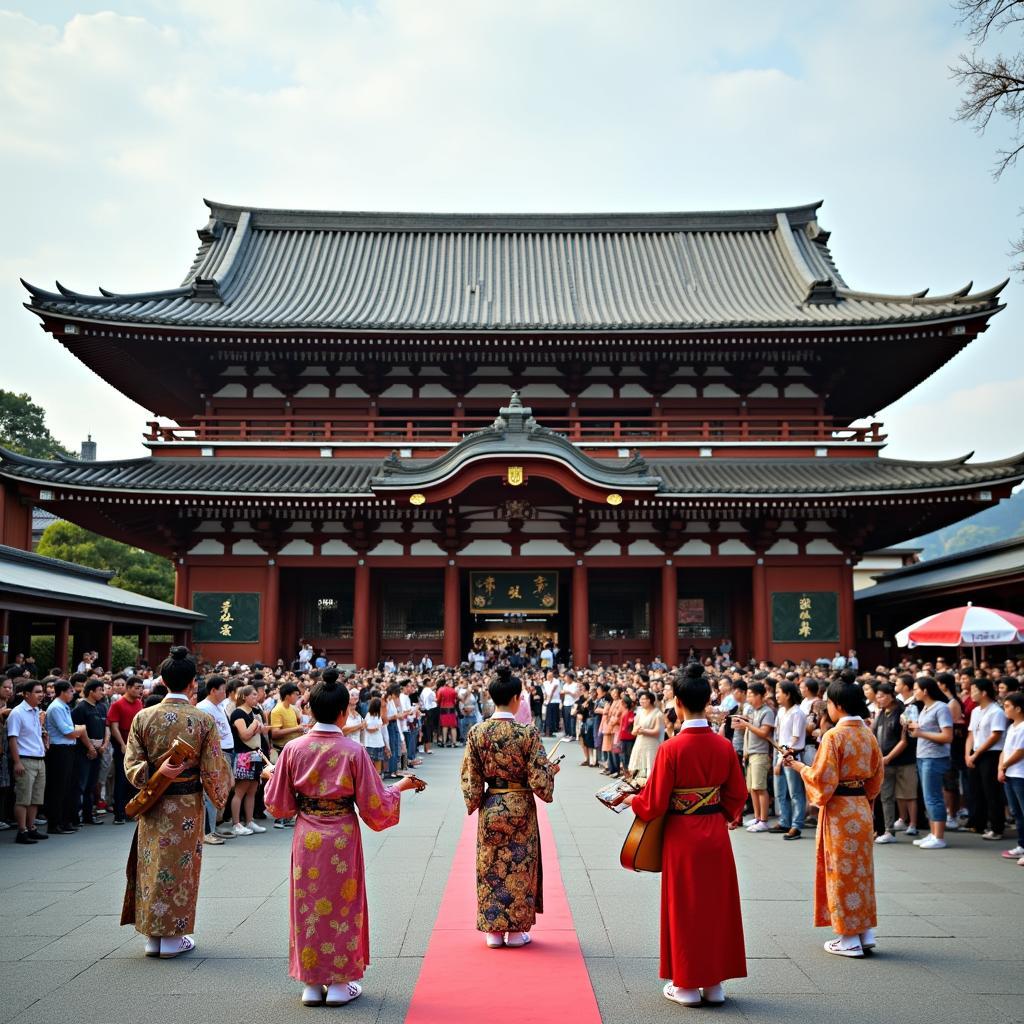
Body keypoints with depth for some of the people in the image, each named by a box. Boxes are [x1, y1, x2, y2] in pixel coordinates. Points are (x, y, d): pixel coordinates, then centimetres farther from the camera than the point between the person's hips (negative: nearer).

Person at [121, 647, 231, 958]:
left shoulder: (144, 717, -5)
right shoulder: (204, 720, -11)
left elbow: (132, 763, -7)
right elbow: (212, 771, -7)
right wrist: (219, 797, 8)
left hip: (152, 803, 2)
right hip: (187, 804, -2)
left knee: (154, 864, 12)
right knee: (181, 865, 9)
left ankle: (152, 936, 20)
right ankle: (173, 937, 15)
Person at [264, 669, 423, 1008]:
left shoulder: (293, 749, -7)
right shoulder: (353, 751, -13)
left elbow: (277, 804, 0)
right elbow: (374, 805, -8)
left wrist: (272, 777, 20)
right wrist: (399, 787, 9)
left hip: (306, 837, 2)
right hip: (342, 839, -2)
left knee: (308, 904, 13)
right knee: (341, 904, 11)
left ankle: (311, 983, 20)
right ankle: (339, 983, 18)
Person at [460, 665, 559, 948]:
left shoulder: (477, 732, -8)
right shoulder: (528, 733, -16)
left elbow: (471, 778, -3)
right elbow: (539, 779, -14)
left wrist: (474, 803, 11)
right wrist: (551, 770, 6)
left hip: (490, 807, 2)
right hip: (520, 808, -2)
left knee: (491, 867, 13)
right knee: (519, 865, 11)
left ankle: (493, 930, 19)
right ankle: (516, 930, 18)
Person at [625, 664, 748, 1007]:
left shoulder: (671, 749, -18)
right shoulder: (724, 746, -4)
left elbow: (654, 804, -13)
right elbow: (737, 796, 5)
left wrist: (630, 799, 5)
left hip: (682, 838, -4)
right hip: (716, 835, 4)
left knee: (685, 908, 10)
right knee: (717, 905, 15)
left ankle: (687, 984, 19)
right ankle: (714, 983, 23)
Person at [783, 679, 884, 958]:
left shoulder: (834, 736, -18)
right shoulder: (868, 735, 4)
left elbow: (822, 779, -18)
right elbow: (877, 776, 11)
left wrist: (799, 766, -4)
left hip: (839, 812, -7)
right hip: (862, 809, 7)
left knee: (842, 872, 3)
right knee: (861, 870, 15)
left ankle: (850, 940, 10)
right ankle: (866, 934, 21)